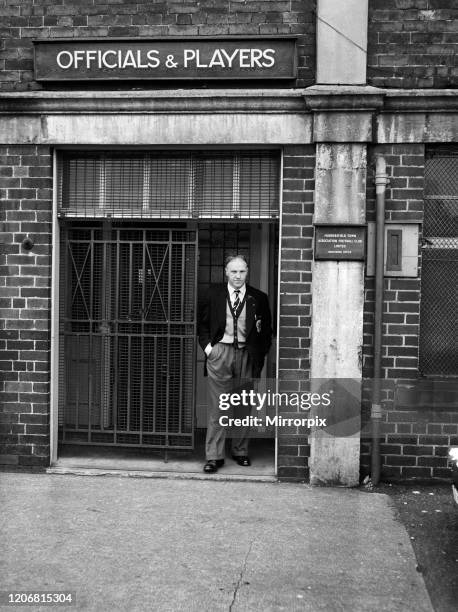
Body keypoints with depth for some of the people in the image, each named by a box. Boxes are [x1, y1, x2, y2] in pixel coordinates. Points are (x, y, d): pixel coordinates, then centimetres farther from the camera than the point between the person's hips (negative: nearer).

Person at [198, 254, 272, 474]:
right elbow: (202, 323, 14)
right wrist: (207, 346, 1)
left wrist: (260, 355, 2)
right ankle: (214, 456, 4)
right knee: (217, 407, -1)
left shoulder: (258, 298, 5)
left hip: (246, 355, 1)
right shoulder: (214, 294, 6)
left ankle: (240, 451, 24)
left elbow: (267, 330, 10)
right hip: (219, 353, -1)